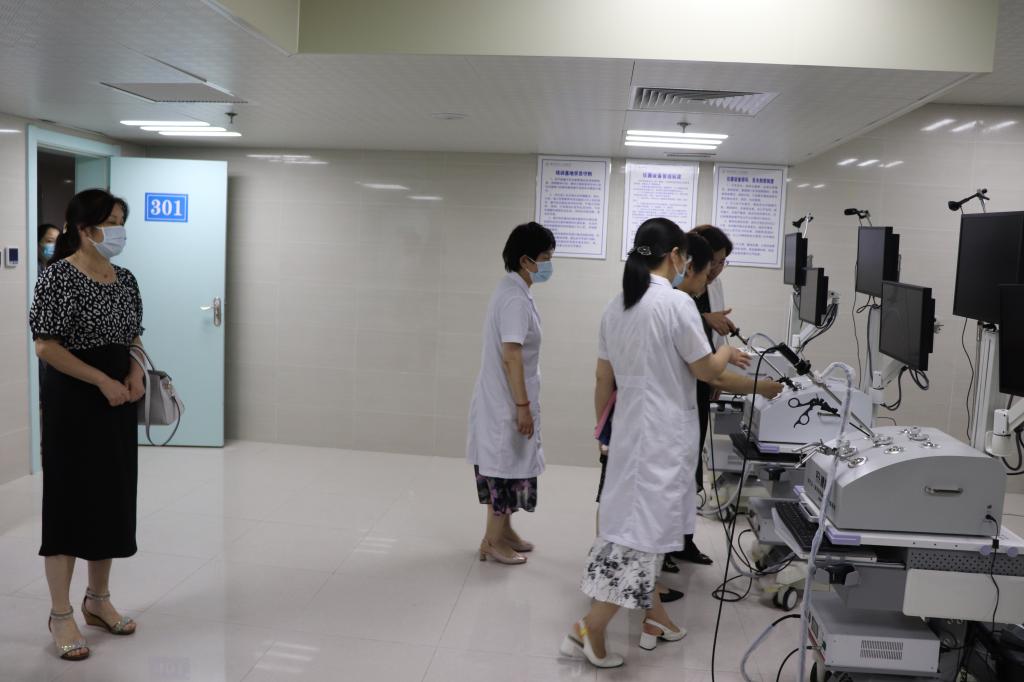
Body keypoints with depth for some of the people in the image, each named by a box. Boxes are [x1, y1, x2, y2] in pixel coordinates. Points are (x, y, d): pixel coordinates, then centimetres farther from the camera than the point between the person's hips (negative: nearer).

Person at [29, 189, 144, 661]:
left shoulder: (125, 280, 9)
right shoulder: (58, 276, -11)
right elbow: (45, 346, -16)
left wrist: (135, 374, -3)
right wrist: (103, 381, -18)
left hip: (119, 403, 7)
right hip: (73, 401, -7)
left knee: (112, 498, 12)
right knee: (70, 499, 0)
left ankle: (98, 600, 27)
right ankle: (60, 614, 13)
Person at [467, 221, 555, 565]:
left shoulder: (513, 291, 10)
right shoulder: (515, 298, -21)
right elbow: (511, 356, -24)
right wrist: (523, 405, -22)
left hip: (504, 398, 10)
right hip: (507, 401, -10)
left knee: (508, 466, 18)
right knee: (506, 466, 1)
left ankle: (503, 531, 31)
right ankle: (492, 541, 13)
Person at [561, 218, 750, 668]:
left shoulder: (615, 307, 7)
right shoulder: (677, 303, -15)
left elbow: (603, 380, 12)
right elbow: (706, 370, -7)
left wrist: (602, 427, 24)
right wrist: (727, 353, 14)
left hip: (629, 427, 8)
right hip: (663, 433, -8)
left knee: (639, 523, 16)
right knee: (643, 526, -4)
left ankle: (654, 618, 27)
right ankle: (591, 629, -2)